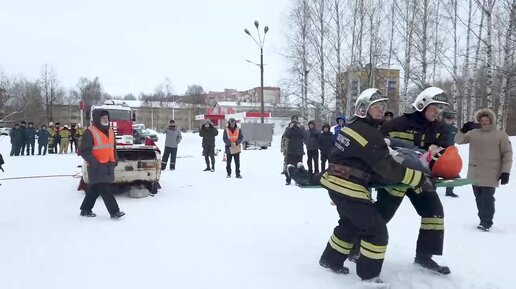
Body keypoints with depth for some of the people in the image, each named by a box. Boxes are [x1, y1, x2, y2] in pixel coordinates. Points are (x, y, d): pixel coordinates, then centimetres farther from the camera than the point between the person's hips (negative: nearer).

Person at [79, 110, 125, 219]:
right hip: (97, 167, -8)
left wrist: (114, 160, 14)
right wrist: (93, 162, -20)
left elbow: (113, 148, 23)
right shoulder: (90, 132, -12)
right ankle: (114, 211, -5)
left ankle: (85, 210, 27)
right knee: (105, 190, -8)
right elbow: (84, 151, -14)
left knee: (95, 189, 15)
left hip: (108, 166, 8)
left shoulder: (110, 131, 12)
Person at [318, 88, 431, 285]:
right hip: (348, 188, -10)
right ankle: (369, 274, 13)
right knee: (376, 230, 1)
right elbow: (387, 168, -20)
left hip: (336, 183, 10)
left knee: (350, 224, 26)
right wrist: (420, 179, -14)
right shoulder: (368, 133, -18)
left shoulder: (352, 127, 12)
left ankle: (331, 260, 38)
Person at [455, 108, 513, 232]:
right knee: (479, 198, 11)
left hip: (490, 175, -4)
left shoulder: (501, 135, 0)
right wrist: (463, 130, -14)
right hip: (475, 173, 4)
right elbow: (458, 140, 6)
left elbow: (507, 154, 0)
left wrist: (505, 172, -7)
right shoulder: (473, 133, 7)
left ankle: (486, 222, 1)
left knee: (487, 198, -9)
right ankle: (484, 219, 23)